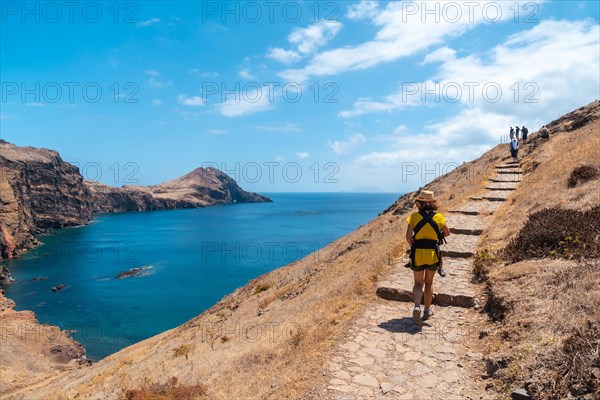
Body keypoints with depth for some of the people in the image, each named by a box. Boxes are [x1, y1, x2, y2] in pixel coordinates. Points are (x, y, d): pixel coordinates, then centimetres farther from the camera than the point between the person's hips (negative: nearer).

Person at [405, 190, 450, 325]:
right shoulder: (438, 217, -1)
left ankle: (417, 307, -12)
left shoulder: (414, 216, -6)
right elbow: (447, 233, 13)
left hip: (417, 253, -1)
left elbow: (408, 236, -11)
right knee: (429, 283, 19)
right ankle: (427, 311, 28)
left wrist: (412, 246, 7)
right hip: (433, 253, 1)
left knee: (418, 283, 12)